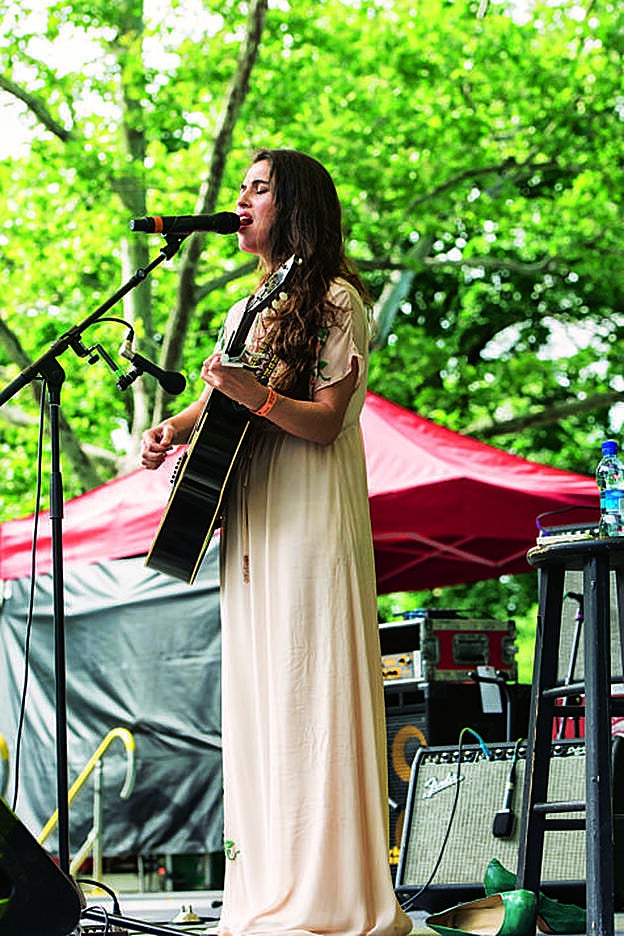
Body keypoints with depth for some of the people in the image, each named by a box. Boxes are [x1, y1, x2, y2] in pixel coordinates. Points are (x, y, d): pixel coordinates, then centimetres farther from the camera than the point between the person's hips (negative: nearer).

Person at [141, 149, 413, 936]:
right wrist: (174, 429, 8)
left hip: (310, 520, -8)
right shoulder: (246, 311, 21)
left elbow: (327, 421, -11)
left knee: (310, 696, -11)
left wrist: (257, 396, -27)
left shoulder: (335, 301, -3)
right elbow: (219, 400, 28)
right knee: (258, 701, 5)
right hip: (247, 524, 8)